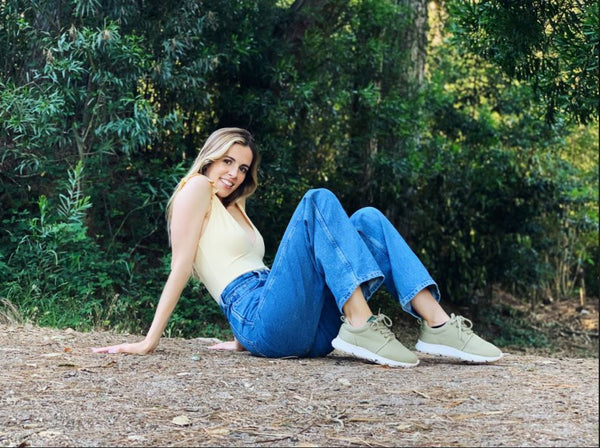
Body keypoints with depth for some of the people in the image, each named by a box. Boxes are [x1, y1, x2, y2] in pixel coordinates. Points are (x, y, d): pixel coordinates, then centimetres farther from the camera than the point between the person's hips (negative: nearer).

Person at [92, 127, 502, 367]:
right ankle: (361, 326, -32)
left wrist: (244, 338, 15)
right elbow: (180, 267, -3)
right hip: (261, 318, -8)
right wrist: (150, 341, -9)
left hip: (310, 329, 8)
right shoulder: (197, 190, 7)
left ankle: (437, 324, -20)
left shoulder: (234, 209, 31)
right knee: (319, 201, -18)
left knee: (368, 220, -3)